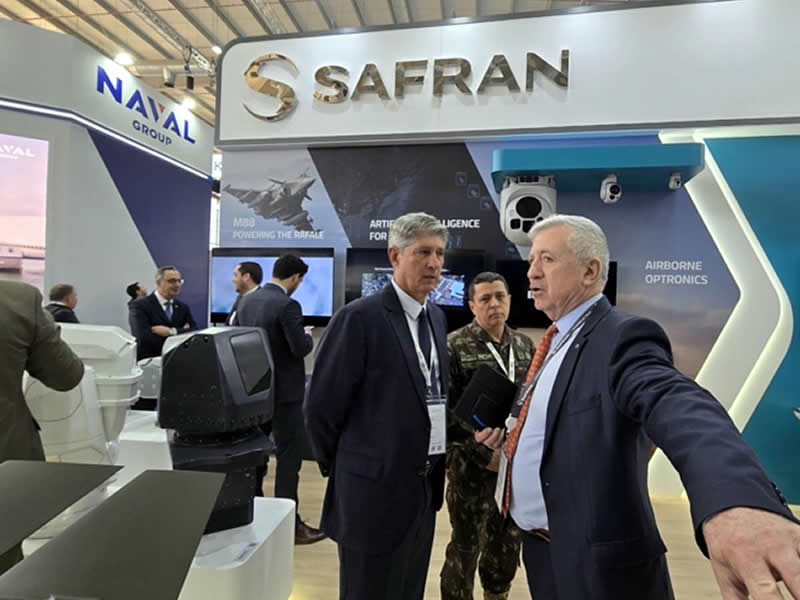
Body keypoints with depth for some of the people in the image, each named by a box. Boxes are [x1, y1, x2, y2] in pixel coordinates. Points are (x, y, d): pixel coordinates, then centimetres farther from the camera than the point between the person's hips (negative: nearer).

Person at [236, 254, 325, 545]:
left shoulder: (246, 300, 5)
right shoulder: (288, 305, -20)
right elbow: (301, 348, -21)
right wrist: (308, 335, -1)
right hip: (284, 391, -8)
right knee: (289, 457, 1)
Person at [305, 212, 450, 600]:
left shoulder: (436, 317, 7)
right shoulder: (360, 317, -17)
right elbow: (320, 406, -14)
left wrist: (434, 466, 13)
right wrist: (342, 469, -2)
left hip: (425, 486, 7)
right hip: (377, 488, -7)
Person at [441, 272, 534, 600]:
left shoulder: (524, 345, 5)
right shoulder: (455, 346, -11)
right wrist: (483, 453, -15)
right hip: (472, 466, -5)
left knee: (509, 542, 19)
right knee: (465, 544, 9)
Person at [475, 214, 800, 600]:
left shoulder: (622, 336, -19)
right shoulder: (556, 340, 6)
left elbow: (680, 406, -39)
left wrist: (734, 499, -58)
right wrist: (508, 434, -2)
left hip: (593, 565, -7)